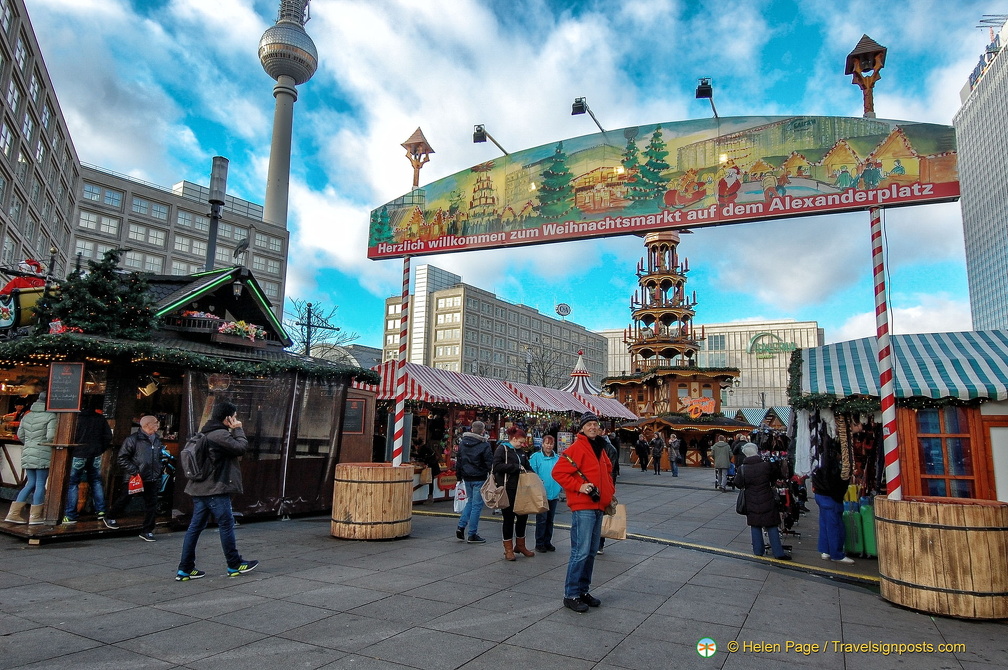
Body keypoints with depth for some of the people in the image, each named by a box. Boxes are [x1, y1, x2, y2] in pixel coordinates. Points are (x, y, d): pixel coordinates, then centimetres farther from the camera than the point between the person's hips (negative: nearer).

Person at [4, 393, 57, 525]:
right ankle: (35, 516, 5)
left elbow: (20, 435, 16)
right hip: (43, 455, -7)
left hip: (27, 454, 7)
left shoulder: (27, 416, 12)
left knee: (31, 484, 16)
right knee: (40, 484, 1)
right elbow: (51, 436, -18)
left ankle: (14, 513, 13)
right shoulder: (51, 416, -11)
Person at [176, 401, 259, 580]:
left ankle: (185, 569, 14)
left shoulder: (205, 433, 15)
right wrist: (238, 430, -6)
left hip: (200, 489, 10)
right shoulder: (221, 434, -17)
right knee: (226, 525, 2)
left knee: (195, 527, 11)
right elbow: (241, 447, -14)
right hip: (216, 490, -9)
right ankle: (235, 565, 13)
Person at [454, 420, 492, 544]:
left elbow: (458, 460, 13)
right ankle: (472, 535, 6)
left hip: (466, 477, 6)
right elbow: (490, 463, -13)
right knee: (477, 505, 1)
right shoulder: (484, 445, -14)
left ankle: (461, 527, 12)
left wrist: (459, 475, 21)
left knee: (470, 501, 22)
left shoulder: (462, 442, 5)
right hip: (479, 478, -6)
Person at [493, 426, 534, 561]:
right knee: (509, 518, 2)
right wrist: (515, 467, -18)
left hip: (520, 489, 7)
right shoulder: (502, 449, -7)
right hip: (507, 490, -7)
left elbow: (528, 466, 23)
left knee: (523, 515, 12)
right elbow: (497, 466, -19)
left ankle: (520, 545, 30)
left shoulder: (520, 451, 15)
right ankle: (508, 549, 15)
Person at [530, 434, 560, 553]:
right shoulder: (536, 457, -6)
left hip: (553, 494, 5)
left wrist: (558, 489, 1)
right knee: (542, 519, -3)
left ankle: (548, 542, 25)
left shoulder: (558, 458, 7)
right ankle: (539, 543, 9)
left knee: (550, 519, 13)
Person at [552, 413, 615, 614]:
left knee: (591, 551, 14)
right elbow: (558, 472, -17)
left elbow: (607, 471, 28)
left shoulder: (600, 448, 14)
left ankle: (583, 590, 26)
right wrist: (579, 486, -20)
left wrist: (611, 491, 14)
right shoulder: (577, 448, -12)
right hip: (582, 507, -9)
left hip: (598, 507, 9)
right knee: (581, 552, -7)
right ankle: (571, 595, 3)